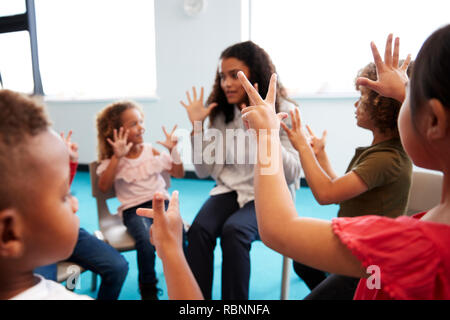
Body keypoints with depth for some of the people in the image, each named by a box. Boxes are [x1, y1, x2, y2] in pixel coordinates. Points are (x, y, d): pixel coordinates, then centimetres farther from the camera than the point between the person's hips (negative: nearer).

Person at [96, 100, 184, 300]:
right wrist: (117, 157, -17)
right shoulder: (113, 160, 5)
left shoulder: (152, 151, 11)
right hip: (133, 208, -2)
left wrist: (173, 150, -1)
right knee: (146, 240, -32)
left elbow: (178, 174, 13)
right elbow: (103, 187, -12)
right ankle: (148, 288, -3)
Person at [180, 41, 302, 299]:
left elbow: (291, 174, -16)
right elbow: (204, 170, 1)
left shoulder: (283, 110, -8)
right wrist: (197, 125, -8)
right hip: (230, 190, 4)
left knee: (233, 230, -30)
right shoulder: (220, 112, 3)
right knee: (199, 229, -25)